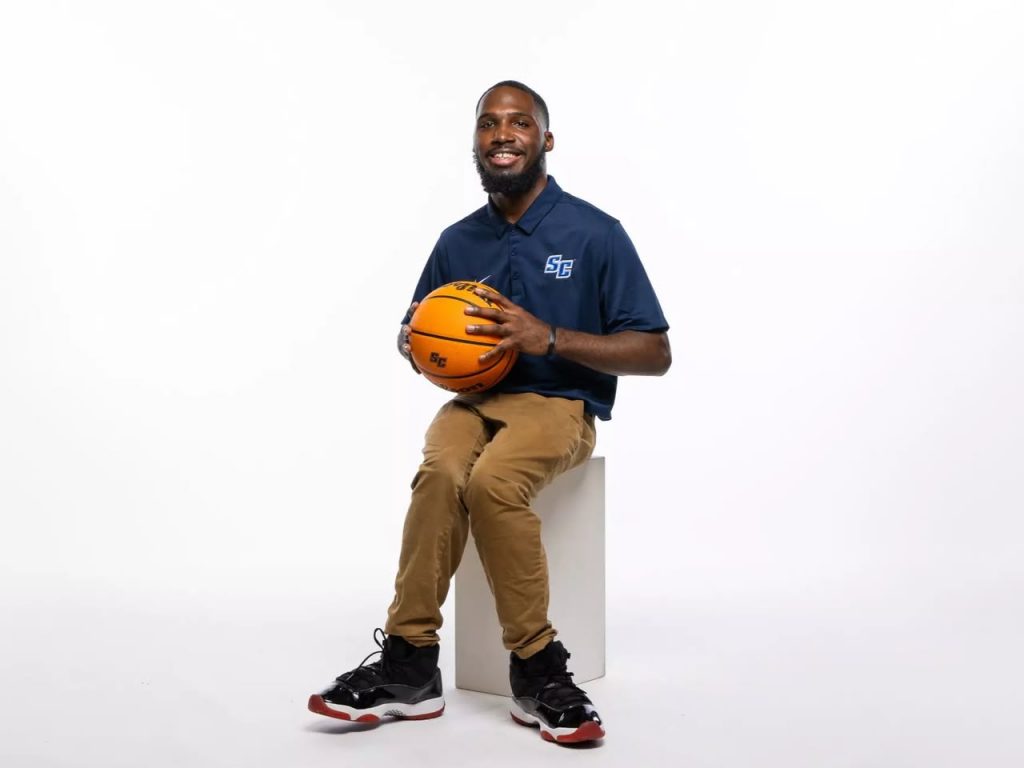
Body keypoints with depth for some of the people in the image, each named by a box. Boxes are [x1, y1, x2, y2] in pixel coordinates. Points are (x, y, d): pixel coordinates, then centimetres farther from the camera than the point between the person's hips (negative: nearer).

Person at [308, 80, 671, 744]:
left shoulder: (595, 234, -4)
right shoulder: (458, 242, 10)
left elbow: (655, 354, -5)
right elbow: (419, 334, 24)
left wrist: (551, 338, -18)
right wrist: (419, 346, -2)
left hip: (560, 404, -3)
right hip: (475, 398, 4)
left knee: (493, 480, -34)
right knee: (440, 472, -31)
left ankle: (536, 668, -20)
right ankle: (409, 664, -23)